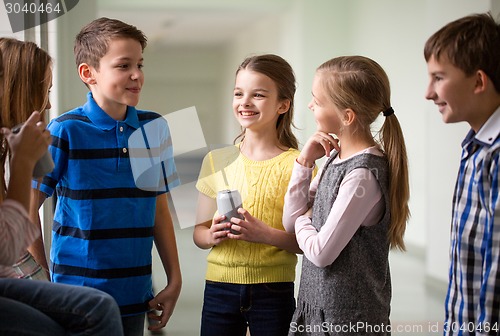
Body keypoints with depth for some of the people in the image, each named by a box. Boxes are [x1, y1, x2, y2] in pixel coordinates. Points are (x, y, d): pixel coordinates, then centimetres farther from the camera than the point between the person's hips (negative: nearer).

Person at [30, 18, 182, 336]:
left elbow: (159, 208, 9)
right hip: (78, 294, -4)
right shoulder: (66, 131, -10)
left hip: (135, 296, 4)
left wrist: (174, 279, 9)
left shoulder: (153, 128, 3)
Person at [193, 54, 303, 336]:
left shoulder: (295, 164, -5)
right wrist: (212, 236, -11)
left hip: (273, 291, -3)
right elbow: (199, 233, 10)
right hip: (219, 288, 3)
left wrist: (267, 234, -22)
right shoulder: (217, 161, 5)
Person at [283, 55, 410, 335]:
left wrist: (303, 219, -1)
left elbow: (321, 252, -21)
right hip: (316, 302, 8)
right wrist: (305, 161, -3)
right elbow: (291, 222, 6)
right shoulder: (337, 156, 3)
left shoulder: (363, 174, -22)